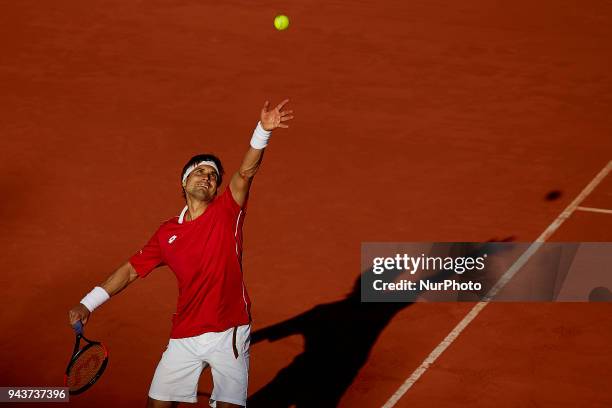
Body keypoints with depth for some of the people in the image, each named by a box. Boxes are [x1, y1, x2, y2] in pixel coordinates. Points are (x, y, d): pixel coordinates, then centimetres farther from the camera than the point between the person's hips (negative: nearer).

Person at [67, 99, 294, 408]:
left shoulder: (226, 213, -2)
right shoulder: (167, 233, 6)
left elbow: (246, 172, -18)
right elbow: (131, 270, 13)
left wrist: (263, 130, -34)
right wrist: (88, 304, 7)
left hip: (229, 333, -3)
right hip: (185, 336, 3)